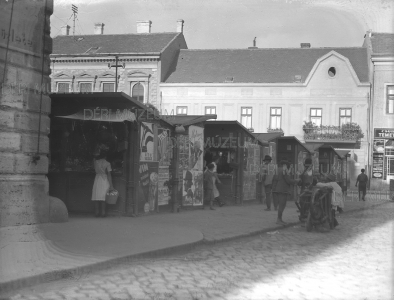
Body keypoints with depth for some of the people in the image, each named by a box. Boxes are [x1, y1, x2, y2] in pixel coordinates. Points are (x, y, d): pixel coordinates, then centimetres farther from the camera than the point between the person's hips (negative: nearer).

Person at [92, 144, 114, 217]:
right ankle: (103, 212, 1)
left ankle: (97, 212, 6)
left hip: (97, 180, 2)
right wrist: (111, 185, -7)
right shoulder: (107, 164, -9)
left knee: (96, 198, 6)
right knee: (103, 198, 2)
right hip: (104, 180, -2)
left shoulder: (95, 161, -3)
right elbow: (109, 175, -10)